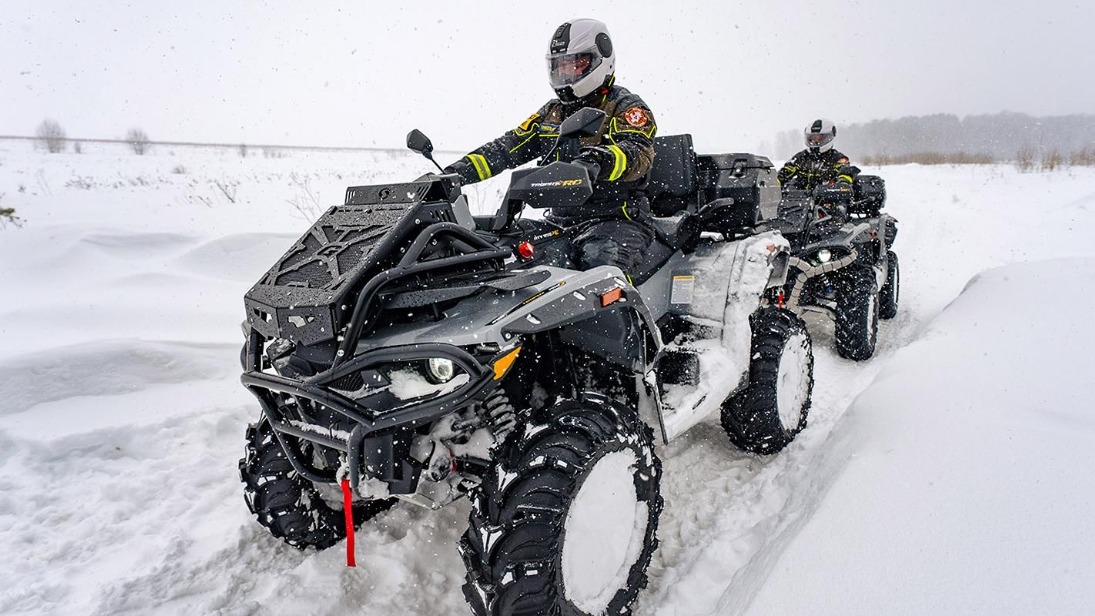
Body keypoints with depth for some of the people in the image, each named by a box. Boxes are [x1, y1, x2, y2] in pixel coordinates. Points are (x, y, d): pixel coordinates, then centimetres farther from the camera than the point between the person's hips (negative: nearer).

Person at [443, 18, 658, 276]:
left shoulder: (627, 108, -1)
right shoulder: (552, 113, 19)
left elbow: (638, 153, -21)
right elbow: (506, 148, 14)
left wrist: (598, 161, -44)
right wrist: (454, 173, 1)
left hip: (617, 218, -6)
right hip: (560, 220, 6)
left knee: (600, 261, -38)